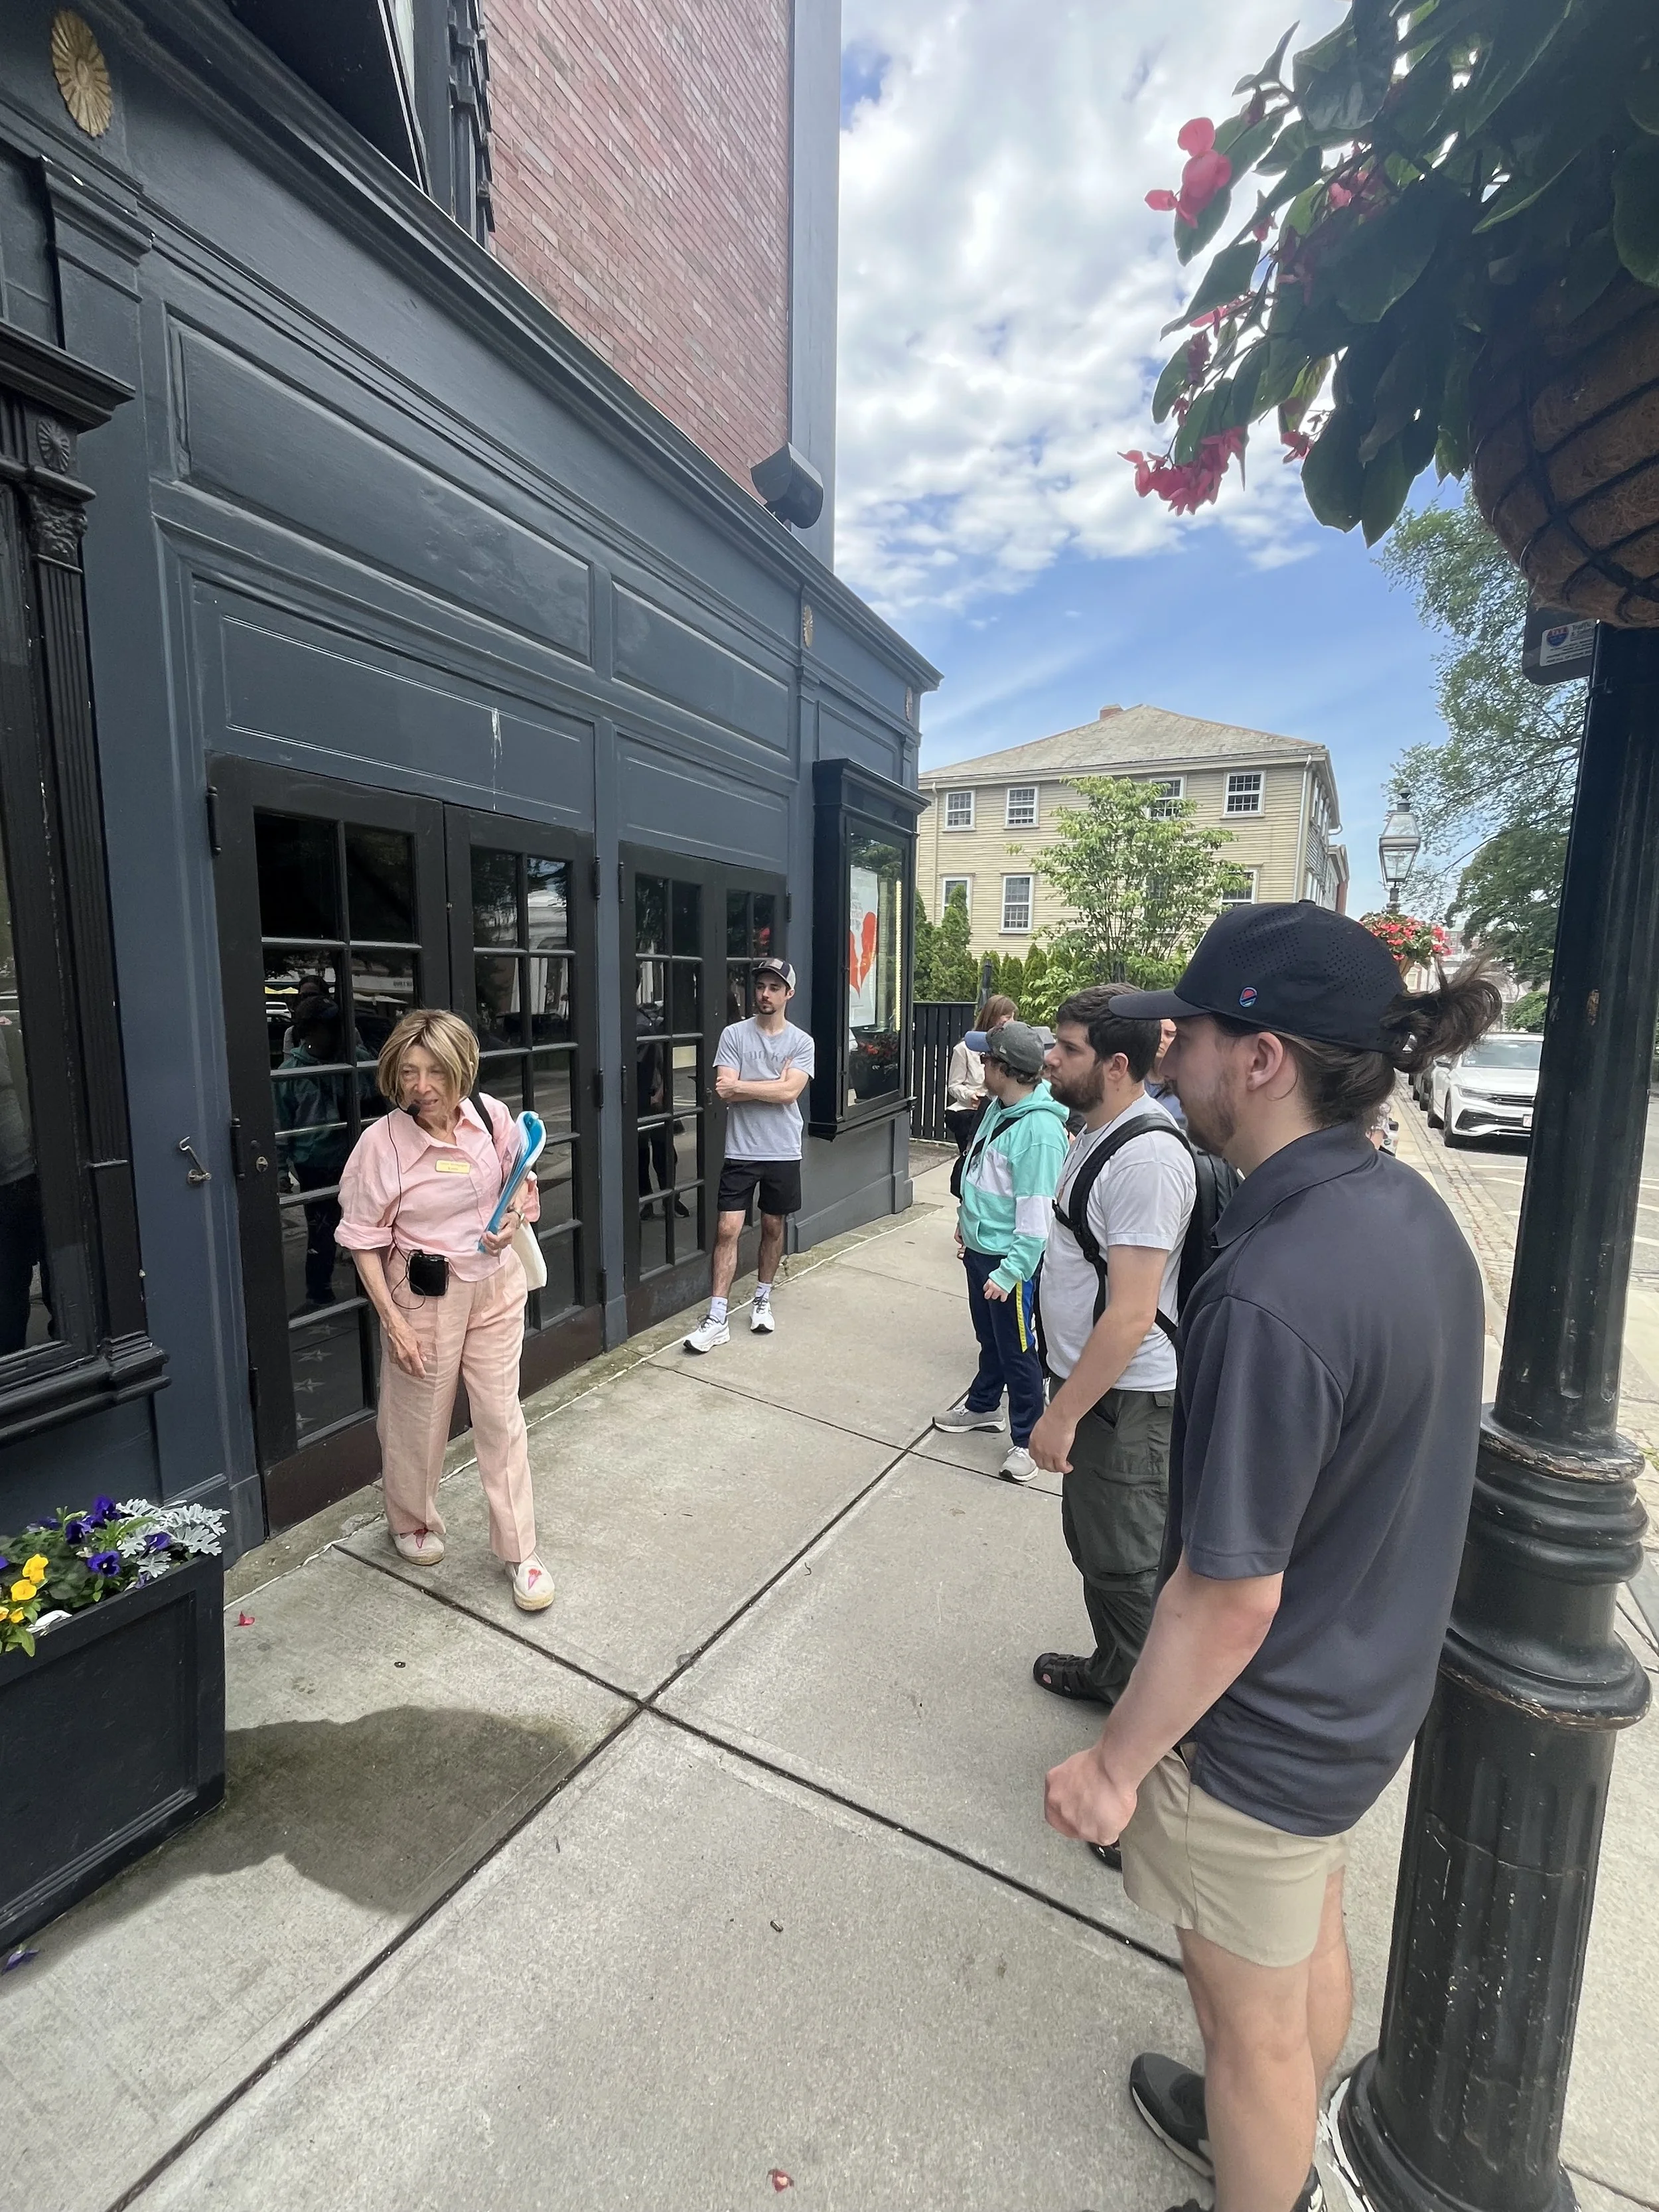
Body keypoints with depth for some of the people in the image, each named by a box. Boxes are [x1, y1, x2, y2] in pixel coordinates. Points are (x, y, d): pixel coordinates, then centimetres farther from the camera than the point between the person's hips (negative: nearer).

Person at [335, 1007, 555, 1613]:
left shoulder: (492, 1116, -8)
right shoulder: (381, 1141, -17)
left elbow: (522, 1180, 10)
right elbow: (365, 1241, -10)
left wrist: (516, 1215, -11)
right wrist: (392, 1320, -12)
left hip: (495, 1283, 2)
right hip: (424, 1291, -2)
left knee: (501, 1415, 8)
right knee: (419, 1416, 16)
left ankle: (519, 1552, 23)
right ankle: (412, 1522, 46)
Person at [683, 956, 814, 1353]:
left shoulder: (801, 1041, 0)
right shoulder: (733, 1034, -1)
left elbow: (790, 1092, -15)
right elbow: (725, 1092, -12)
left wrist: (741, 1086, -13)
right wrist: (773, 1085, -10)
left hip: (783, 1152, 1)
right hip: (741, 1152, -1)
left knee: (773, 1227, 14)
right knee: (728, 1230, -3)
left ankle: (763, 1301, 33)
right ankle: (717, 1320, 3)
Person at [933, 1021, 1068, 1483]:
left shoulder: (1040, 1130, -25)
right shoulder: (998, 1107, 2)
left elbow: (1036, 1217, -25)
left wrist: (1010, 1272, -25)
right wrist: (966, 1221, 22)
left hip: (1009, 1257, -8)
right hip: (978, 1247, 9)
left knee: (1016, 1349, 7)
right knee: (988, 1336, 25)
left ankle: (1027, 1438, 24)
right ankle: (983, 1405, 44)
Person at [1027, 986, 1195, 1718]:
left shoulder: (1145, 1157, -26)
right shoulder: (1098, 1133, 5)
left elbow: (1131, 1314, -28)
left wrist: (1063, 1414, -21)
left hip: (1124, 1398, -10)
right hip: (1086, 1377, 10)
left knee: (1123, 1567, 10)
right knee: (1090, 1541, 25)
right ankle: (1112, 1671, 47)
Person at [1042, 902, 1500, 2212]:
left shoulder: (1270, 1294, -36)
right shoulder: (1411, 1213, -8)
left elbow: (1230, 1601, -28)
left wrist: (1116, 1763, -12)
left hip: (1266, 1735, -8)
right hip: (1371, 1695, 8)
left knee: (1253, 2016, 20)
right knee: (1312, 1938, 32)